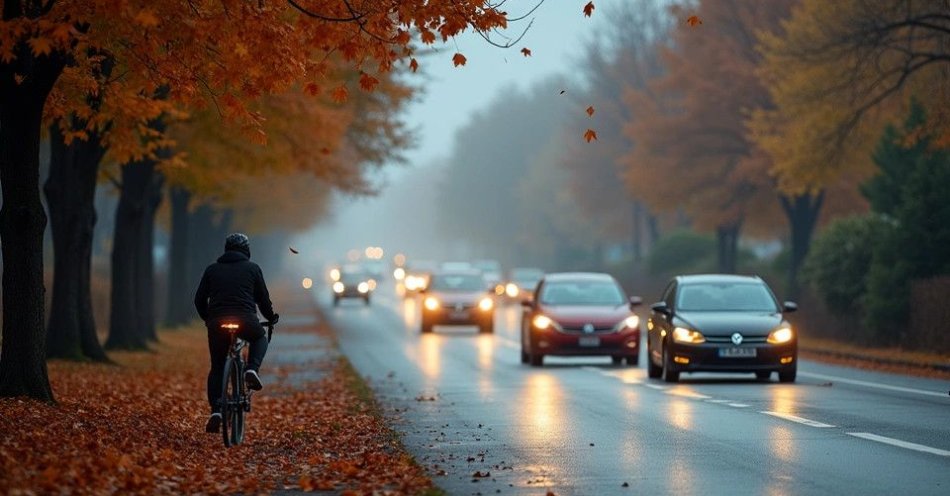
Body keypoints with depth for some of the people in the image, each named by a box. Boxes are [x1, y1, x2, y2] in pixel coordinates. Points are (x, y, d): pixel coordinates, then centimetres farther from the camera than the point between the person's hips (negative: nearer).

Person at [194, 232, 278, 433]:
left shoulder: (212, 269, 17)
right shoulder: (252, 268, 12)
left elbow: (199, 300, 15)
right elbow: (263, 298, 14)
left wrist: (208, 319, 32)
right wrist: (271, 318, 32)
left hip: (217, 323, 2)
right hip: (245, 321, -2)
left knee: (217, 368, 14)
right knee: (260, 338, 31)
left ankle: (215, 411, -2)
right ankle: (252, 370, 5)